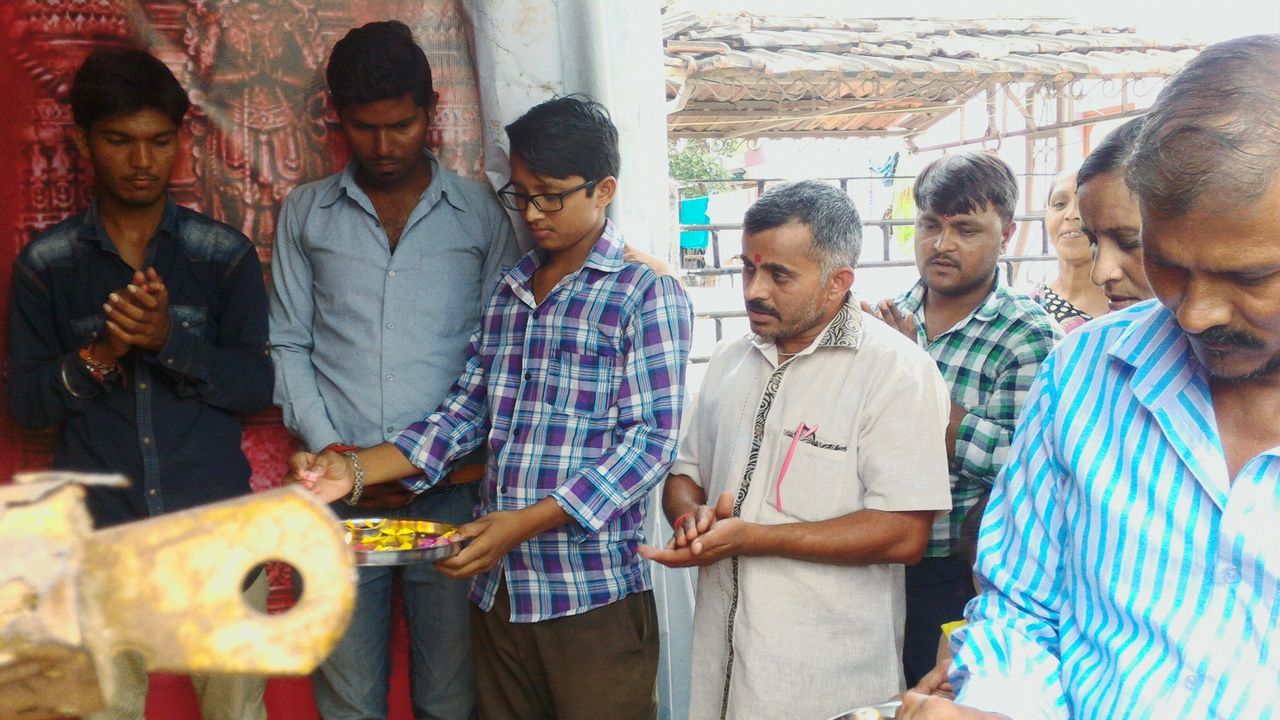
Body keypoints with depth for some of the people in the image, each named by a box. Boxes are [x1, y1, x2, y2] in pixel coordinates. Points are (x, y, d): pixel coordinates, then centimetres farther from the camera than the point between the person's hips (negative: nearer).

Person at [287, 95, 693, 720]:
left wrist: (525, 522, -21)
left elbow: (651, 440, -14)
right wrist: (356, 470, -2)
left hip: (594, 594, -5)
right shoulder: (509, 291, 13)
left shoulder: (648, 293, -6)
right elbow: (468, 410, 12)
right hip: (495, 585, 6)